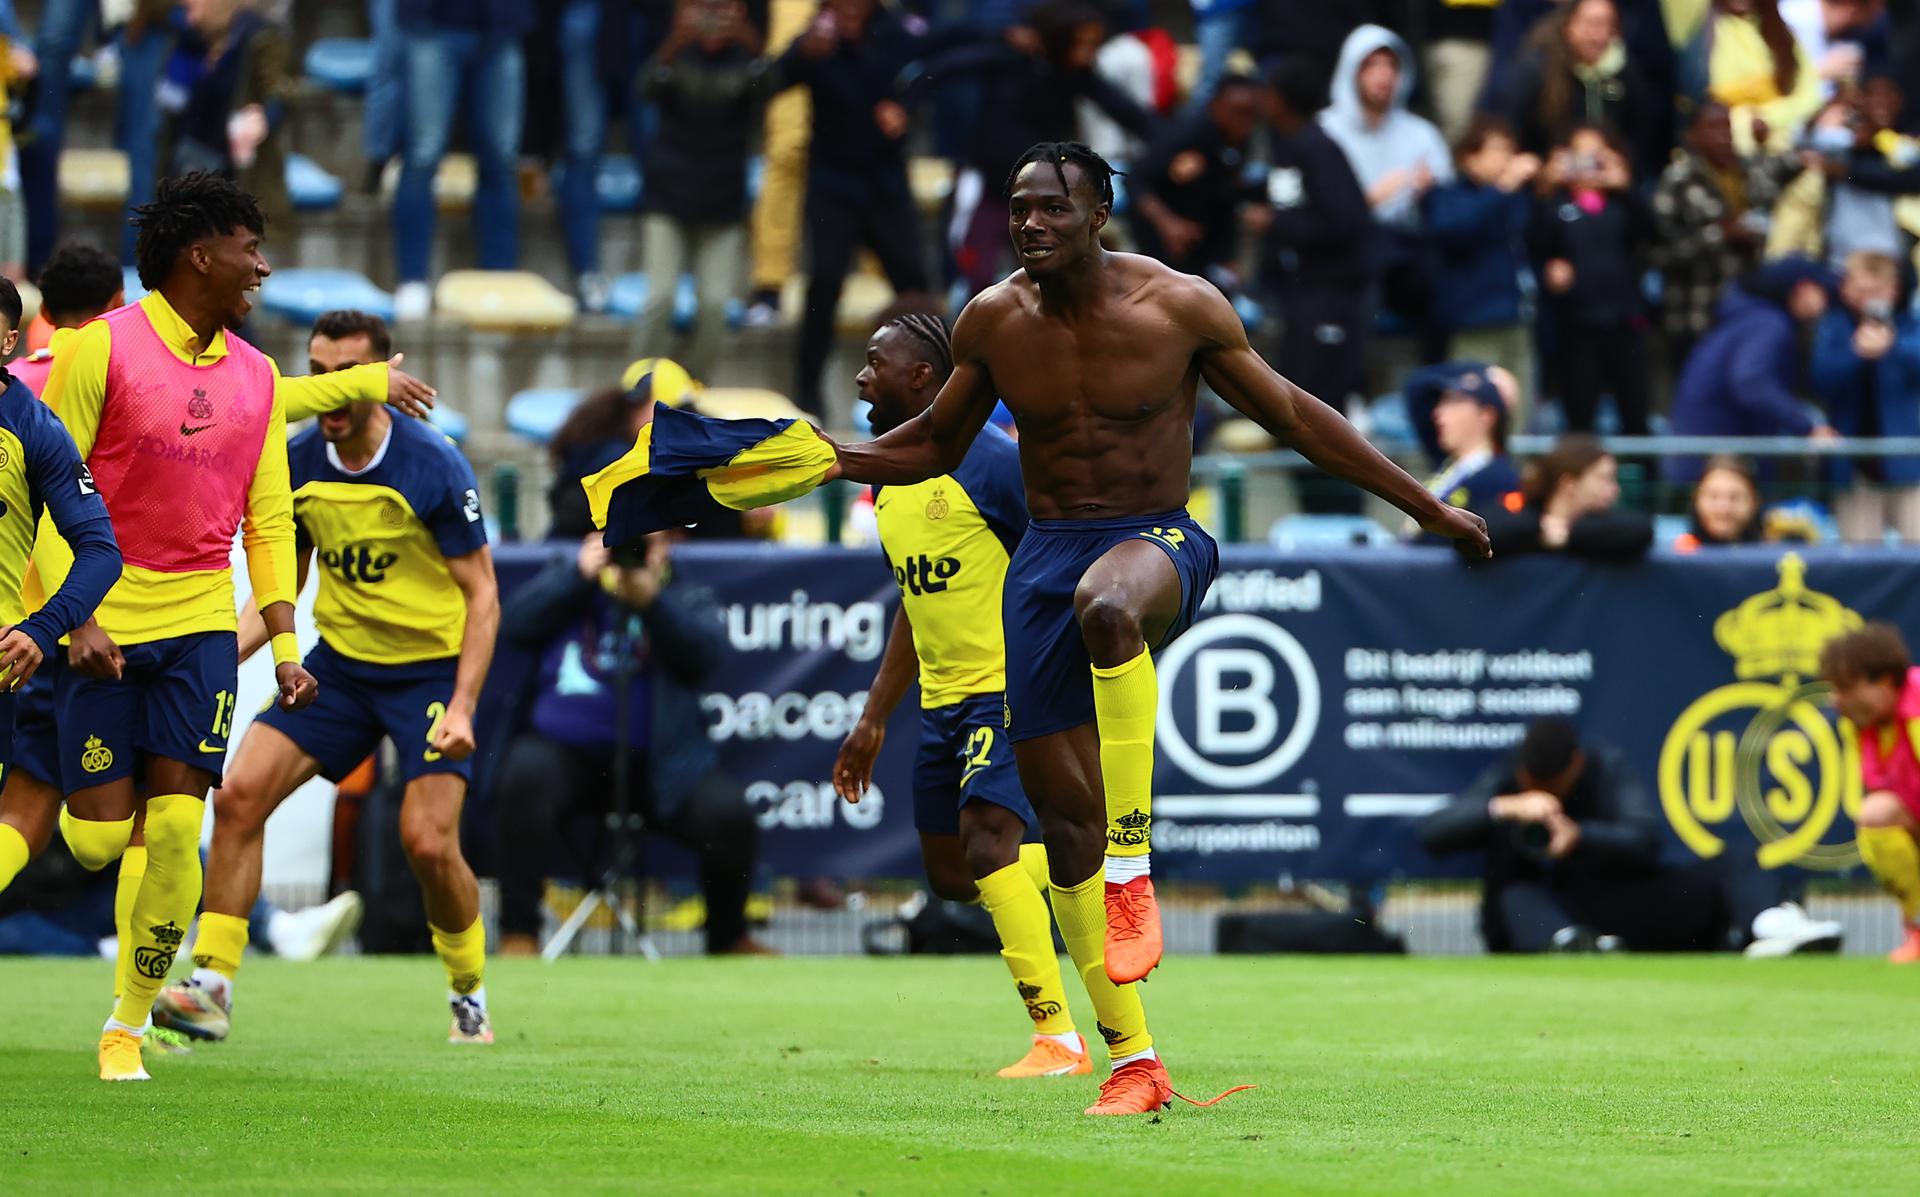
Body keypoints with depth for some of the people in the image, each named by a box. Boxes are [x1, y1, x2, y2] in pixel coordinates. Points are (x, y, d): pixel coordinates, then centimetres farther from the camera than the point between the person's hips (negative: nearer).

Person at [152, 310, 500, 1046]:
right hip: (340, 661, 5)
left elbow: (482, 596, -13)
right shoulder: (299, 464, -3)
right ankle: (212, 985, -8)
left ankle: (470, 995, 10)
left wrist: (461, 706, -22)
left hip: (430, 665, -5)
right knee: (239, 794, -12)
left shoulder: (433, 466, -17)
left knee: (427, 841, -16)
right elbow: (282, 588, 11)